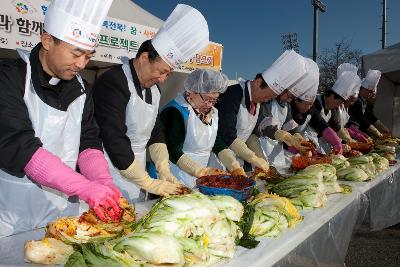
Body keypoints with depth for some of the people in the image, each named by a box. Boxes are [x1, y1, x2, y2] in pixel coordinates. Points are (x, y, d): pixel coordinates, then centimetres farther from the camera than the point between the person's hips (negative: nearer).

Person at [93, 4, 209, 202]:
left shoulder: (153, 89, 7)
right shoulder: (113, 83, -20)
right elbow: (114, 141, -24)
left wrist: (165, 172, -1)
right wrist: (151, 184, -18)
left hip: (136, 179, 8)